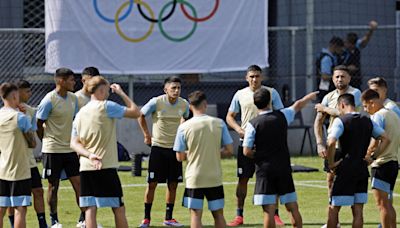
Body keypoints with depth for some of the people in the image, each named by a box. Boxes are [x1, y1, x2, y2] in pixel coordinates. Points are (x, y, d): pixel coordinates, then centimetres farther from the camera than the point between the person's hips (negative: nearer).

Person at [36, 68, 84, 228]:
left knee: (78, 182, 2)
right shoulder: (49, 100, -13)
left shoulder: (73, 98, 7)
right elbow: (39, 124, -8)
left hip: (70, 149, 6)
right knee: (53, 185, 2)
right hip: (53, 150, -6)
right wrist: (47, 141, -1)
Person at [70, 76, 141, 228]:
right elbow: (136, 112, -4)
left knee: (90, 209, 0)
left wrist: (89, 155, -8)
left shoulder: (81, 113, 13)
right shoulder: (106, 107, -6)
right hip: (106, 167, -5)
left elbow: (74, 143, 6)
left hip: (85, 168, 5)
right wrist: (121, 93, 6)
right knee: (118, 209, 4)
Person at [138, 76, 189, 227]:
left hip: (175, 148, 3)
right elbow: (141, 115, 3)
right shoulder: (156, 102, -12)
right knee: (152, 183, -2)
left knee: (173, 184, 5)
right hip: (158, 147, -3)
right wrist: (146, 135, 2)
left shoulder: (184, 104, -2)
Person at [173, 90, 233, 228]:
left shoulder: (184, 127, -7)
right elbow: (229, 150, -1)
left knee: (196, 215, 2)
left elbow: (180, 157, -2)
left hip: (194, 179, -2)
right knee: (218, 214, 13)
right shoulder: (219, 123, -4)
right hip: (215, 178, 2)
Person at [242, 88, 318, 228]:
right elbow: (298, 105, 22)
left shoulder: (253, 124, -8)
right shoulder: (282, 116, 0)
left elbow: (247, 152, -9)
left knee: (269, 211, -4)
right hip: (284, 169, 3)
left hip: (265, 170, -3)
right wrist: (310, 96, 42)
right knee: (293, 208, 11)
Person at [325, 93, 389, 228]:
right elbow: (386, 139, 10)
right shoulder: (368, 121, 10)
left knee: (333, 209, 3)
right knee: (358, 211, 6)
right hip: (362, 169, 5)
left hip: (345, 169, -5)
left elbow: (331, 143, -23)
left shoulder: (340, 121, -8)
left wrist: (331, 163, -11)